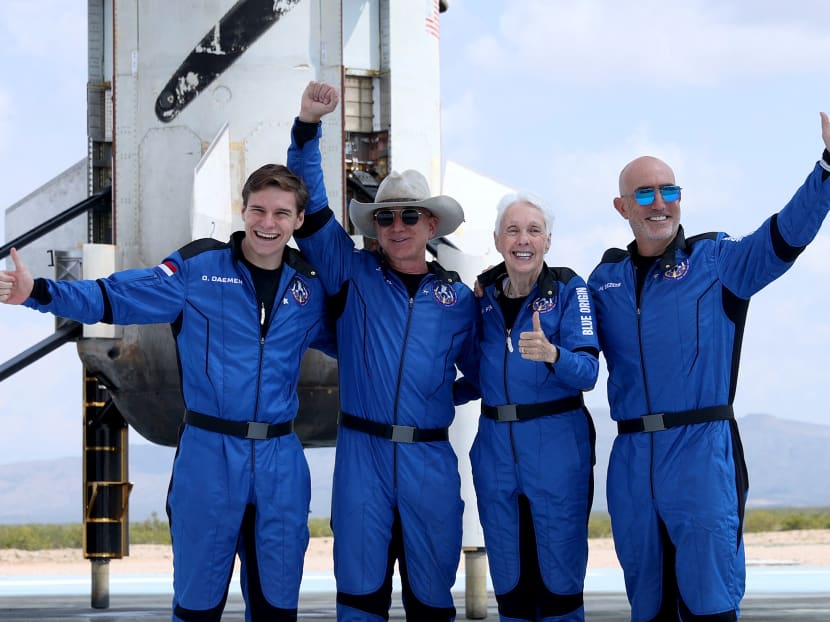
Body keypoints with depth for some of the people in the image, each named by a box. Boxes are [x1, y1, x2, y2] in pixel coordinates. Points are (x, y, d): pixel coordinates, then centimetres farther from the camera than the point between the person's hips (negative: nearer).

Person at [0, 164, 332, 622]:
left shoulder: (309, 289, 7)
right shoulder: (198, 267, -3)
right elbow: (116, 297, -8)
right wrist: (38, 292, -21)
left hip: (280, 461, 3)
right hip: (209, 452, -3)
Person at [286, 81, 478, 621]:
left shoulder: (458, 296, 7)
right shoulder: (354, 273, 4)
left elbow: (479, 371, 18)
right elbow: (309, 208, -4)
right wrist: (308, 128, -13)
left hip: (430, 460, 1)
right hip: (362, 454, -1)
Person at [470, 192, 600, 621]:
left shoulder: (569, 290, -4)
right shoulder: (484, 293, 8)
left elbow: (587, 373, -15)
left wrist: (551, 354, -33)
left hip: (558, 446, -4)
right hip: (495, 445, 4)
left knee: (559, 574, -1)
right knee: (508, 577, 9)